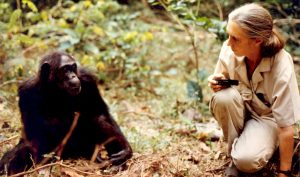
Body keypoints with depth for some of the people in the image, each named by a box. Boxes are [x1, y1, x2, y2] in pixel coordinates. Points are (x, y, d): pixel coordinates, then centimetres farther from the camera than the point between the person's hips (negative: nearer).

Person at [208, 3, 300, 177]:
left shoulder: (282, 68, -31)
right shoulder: (229, 50, -20)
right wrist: (218, 83, -24)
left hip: (267, 116, -4)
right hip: (241, 107, 4)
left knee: (247, 160, -32)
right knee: (223, 97, -32)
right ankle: (235, 149, -8)